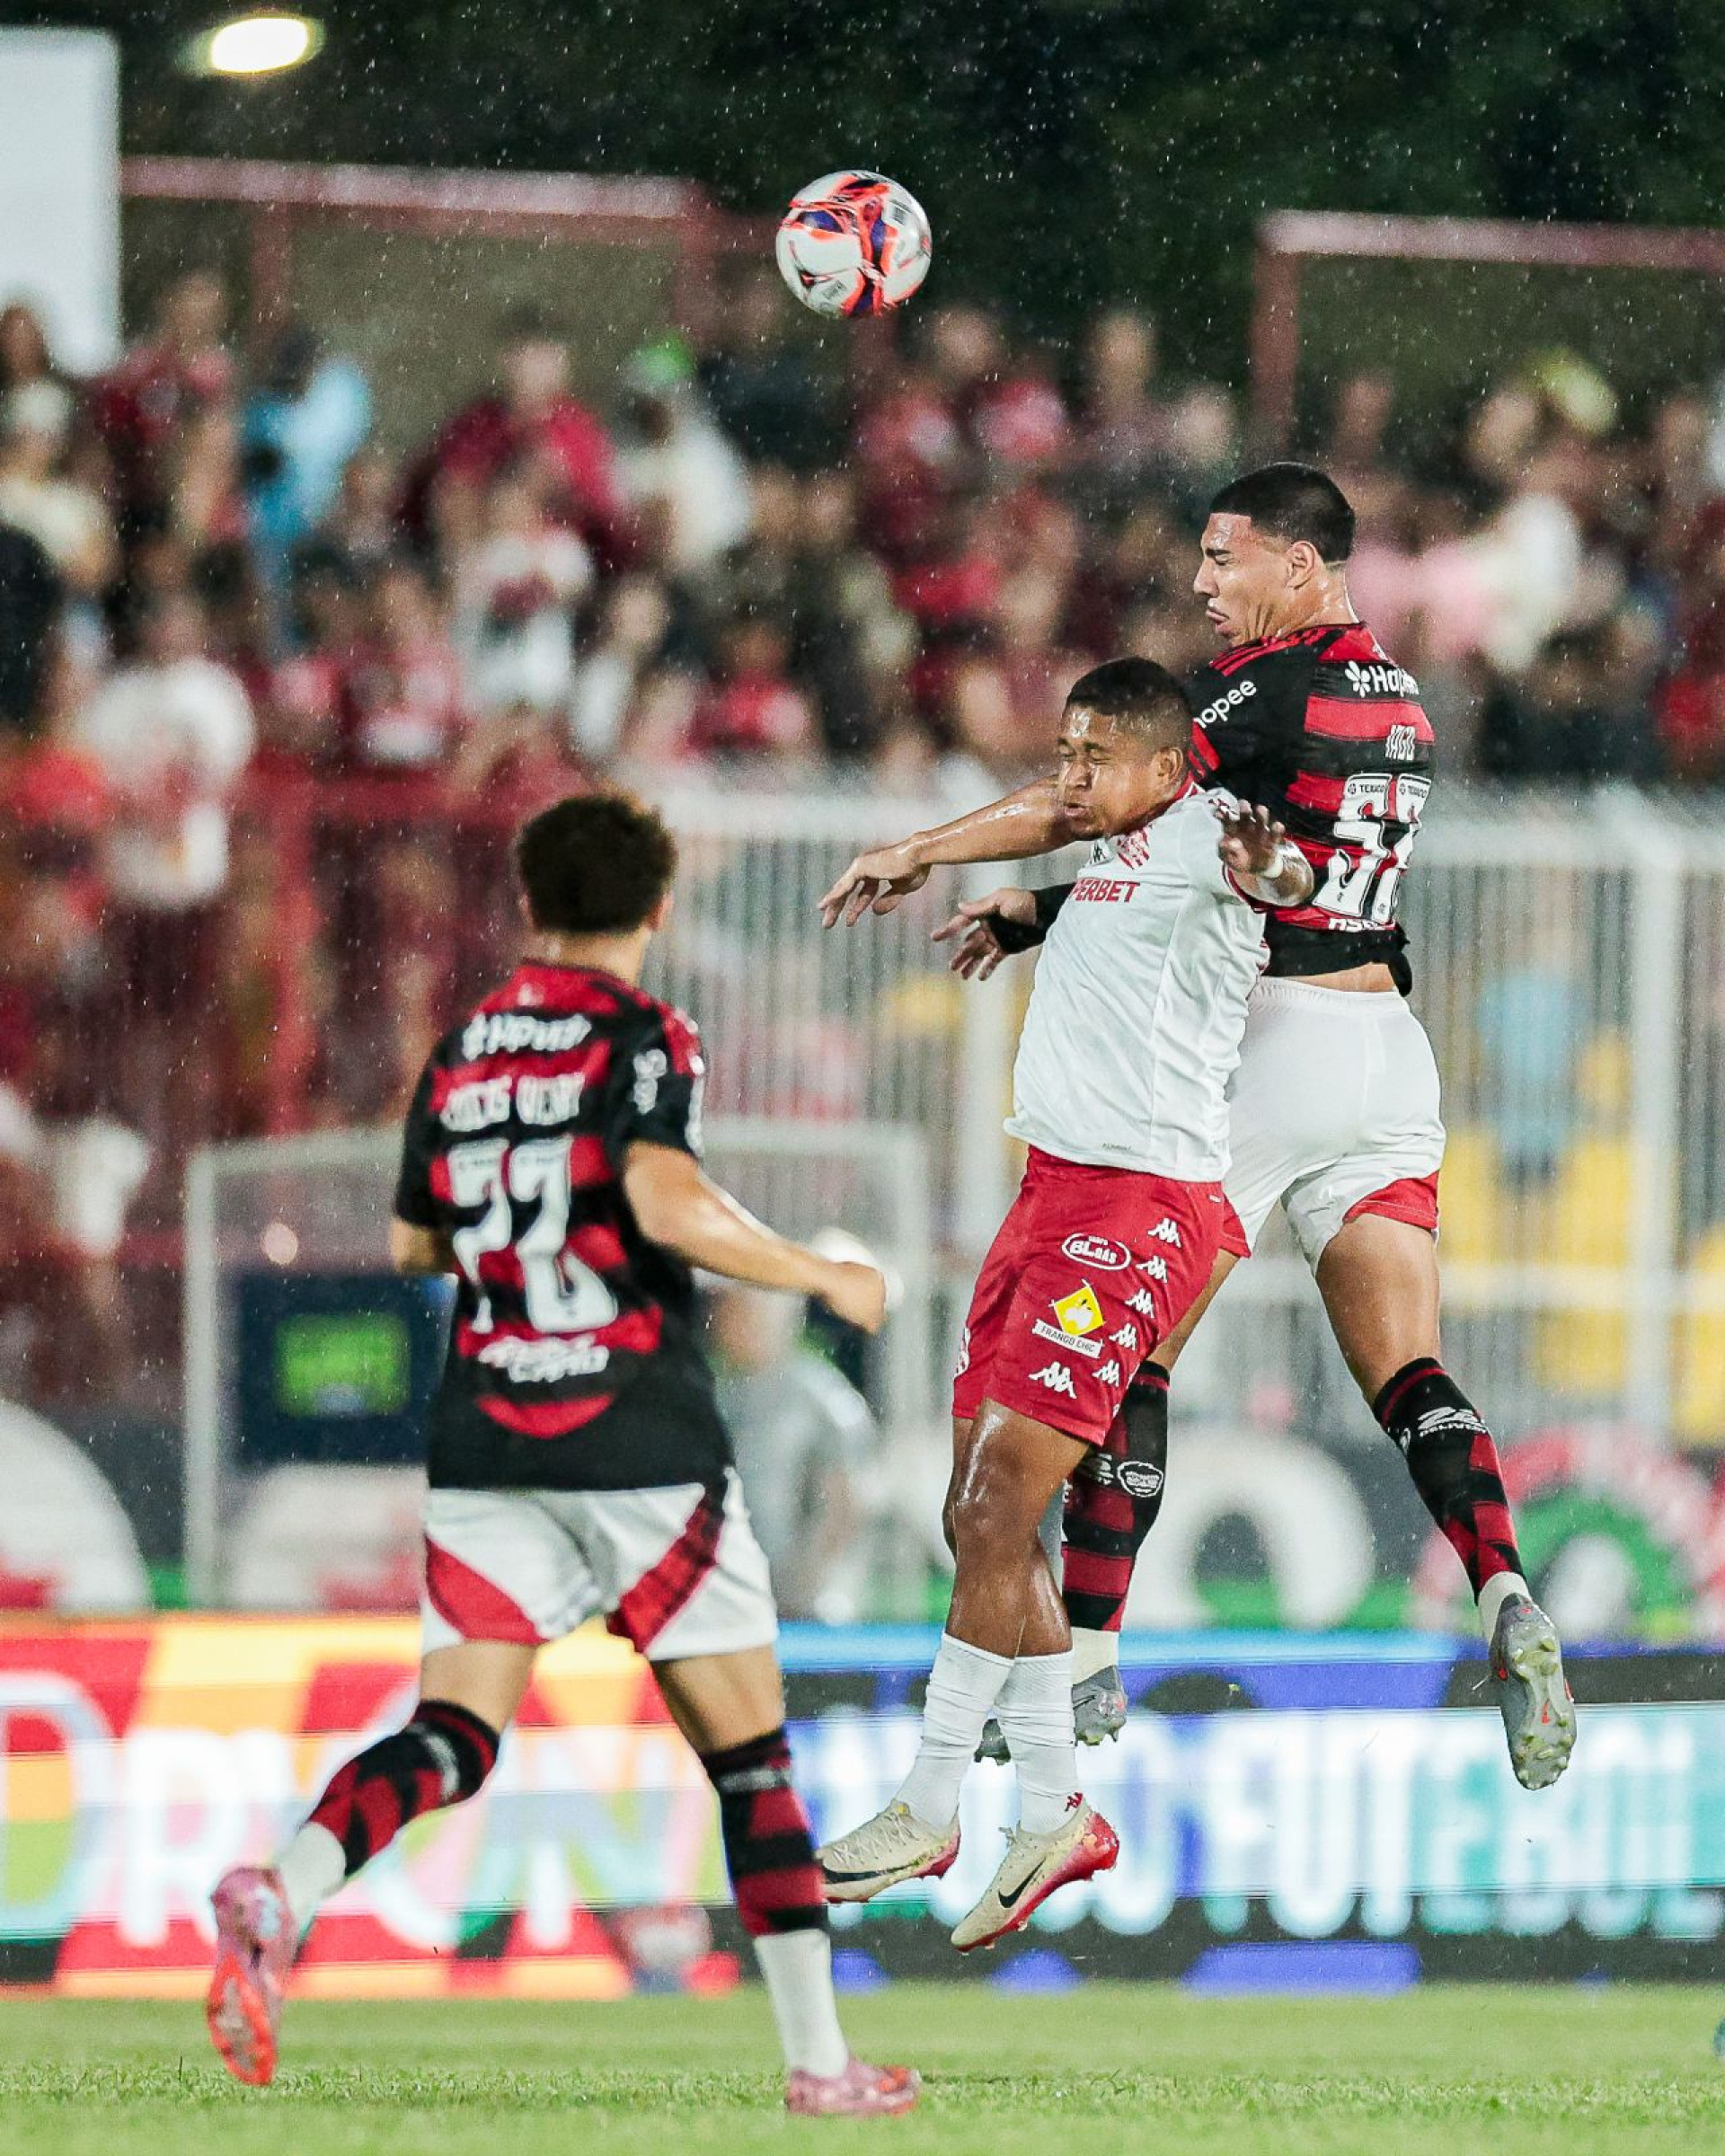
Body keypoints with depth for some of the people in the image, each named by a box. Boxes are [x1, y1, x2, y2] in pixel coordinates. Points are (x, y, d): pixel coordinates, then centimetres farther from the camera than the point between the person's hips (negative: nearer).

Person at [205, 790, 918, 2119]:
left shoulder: (460, 1054, 11)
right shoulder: (644, 1037, -6)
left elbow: (412, 1243, 20)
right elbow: (667, 1203, -22)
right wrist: (822, 1277, -10)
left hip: (485, 1446, 4)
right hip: (644, 1447, -4)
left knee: (455, 1736, 0)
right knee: (749, 1752, 5)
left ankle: (282, 1896, -29)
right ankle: (818, 2059, 5)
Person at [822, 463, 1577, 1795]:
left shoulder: (1269, 681, -11)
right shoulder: (1397, 701, 15)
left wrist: (921, 851, 0)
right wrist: (1042, 914, 16)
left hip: (1256, 1039, -7)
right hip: (1384, 1048, 7)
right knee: (1408, 1375, 0)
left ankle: (1090, 1658, 5)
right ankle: (1507, 1601, -23)